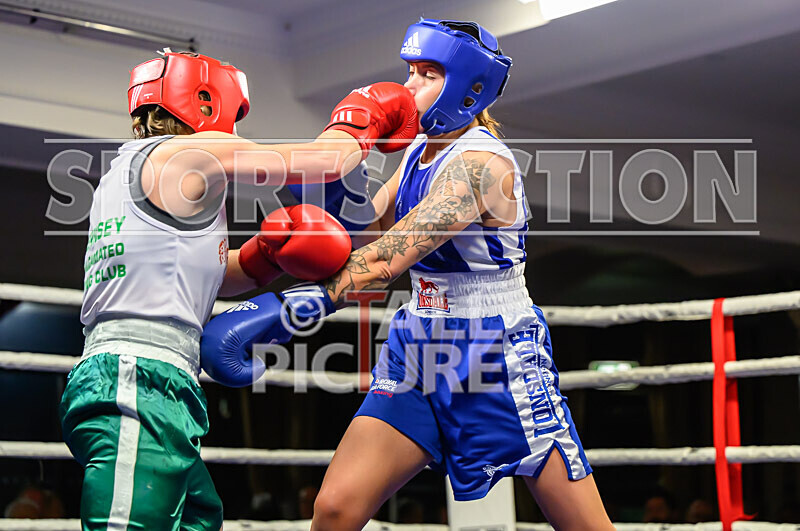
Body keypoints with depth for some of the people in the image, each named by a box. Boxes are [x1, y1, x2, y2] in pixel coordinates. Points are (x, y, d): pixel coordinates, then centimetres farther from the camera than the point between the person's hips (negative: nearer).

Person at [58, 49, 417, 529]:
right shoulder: (193, 152, -1)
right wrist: (367, 118, 22)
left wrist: (267, 253, 13)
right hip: (142, 382, -10)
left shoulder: (126, 170, 26)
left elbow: (215, 276, 31)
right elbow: (324, 161, 3)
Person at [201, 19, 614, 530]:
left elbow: (385, 261, -30)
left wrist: (275, 314, -36)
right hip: (420, 355, 7)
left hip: (500, 364, -7)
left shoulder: (480, 162, -20)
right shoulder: (420, 149, 7)